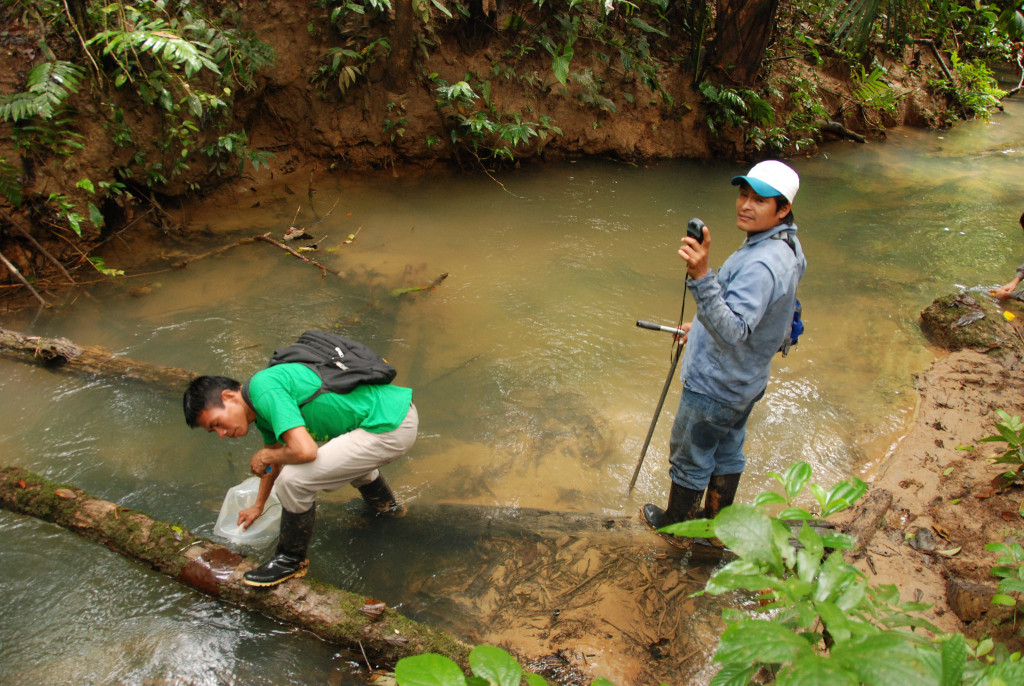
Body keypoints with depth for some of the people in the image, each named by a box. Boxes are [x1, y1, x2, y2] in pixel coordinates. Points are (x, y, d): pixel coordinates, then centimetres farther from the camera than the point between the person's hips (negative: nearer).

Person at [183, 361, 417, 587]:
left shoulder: (263, 388, -15)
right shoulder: (262, 411, 15)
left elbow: (304, 451, -25)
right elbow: (276, 454, 33)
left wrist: (266, 457, -4)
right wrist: (258, 506, 46)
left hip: (389, 429, -10)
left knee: (293, 480, -10)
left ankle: (292, 560, 12)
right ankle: (384, 504, 58)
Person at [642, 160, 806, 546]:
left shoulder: (761, 264, -34)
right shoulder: (784, 246, 0)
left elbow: (735, 331, -45)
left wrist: (701, 277, -56)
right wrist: (704, 326, 18)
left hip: (715, 387, -10)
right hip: (746, 382, 10)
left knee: (689, 457, 12)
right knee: (727, 452, 26)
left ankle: (675, 526, 34)